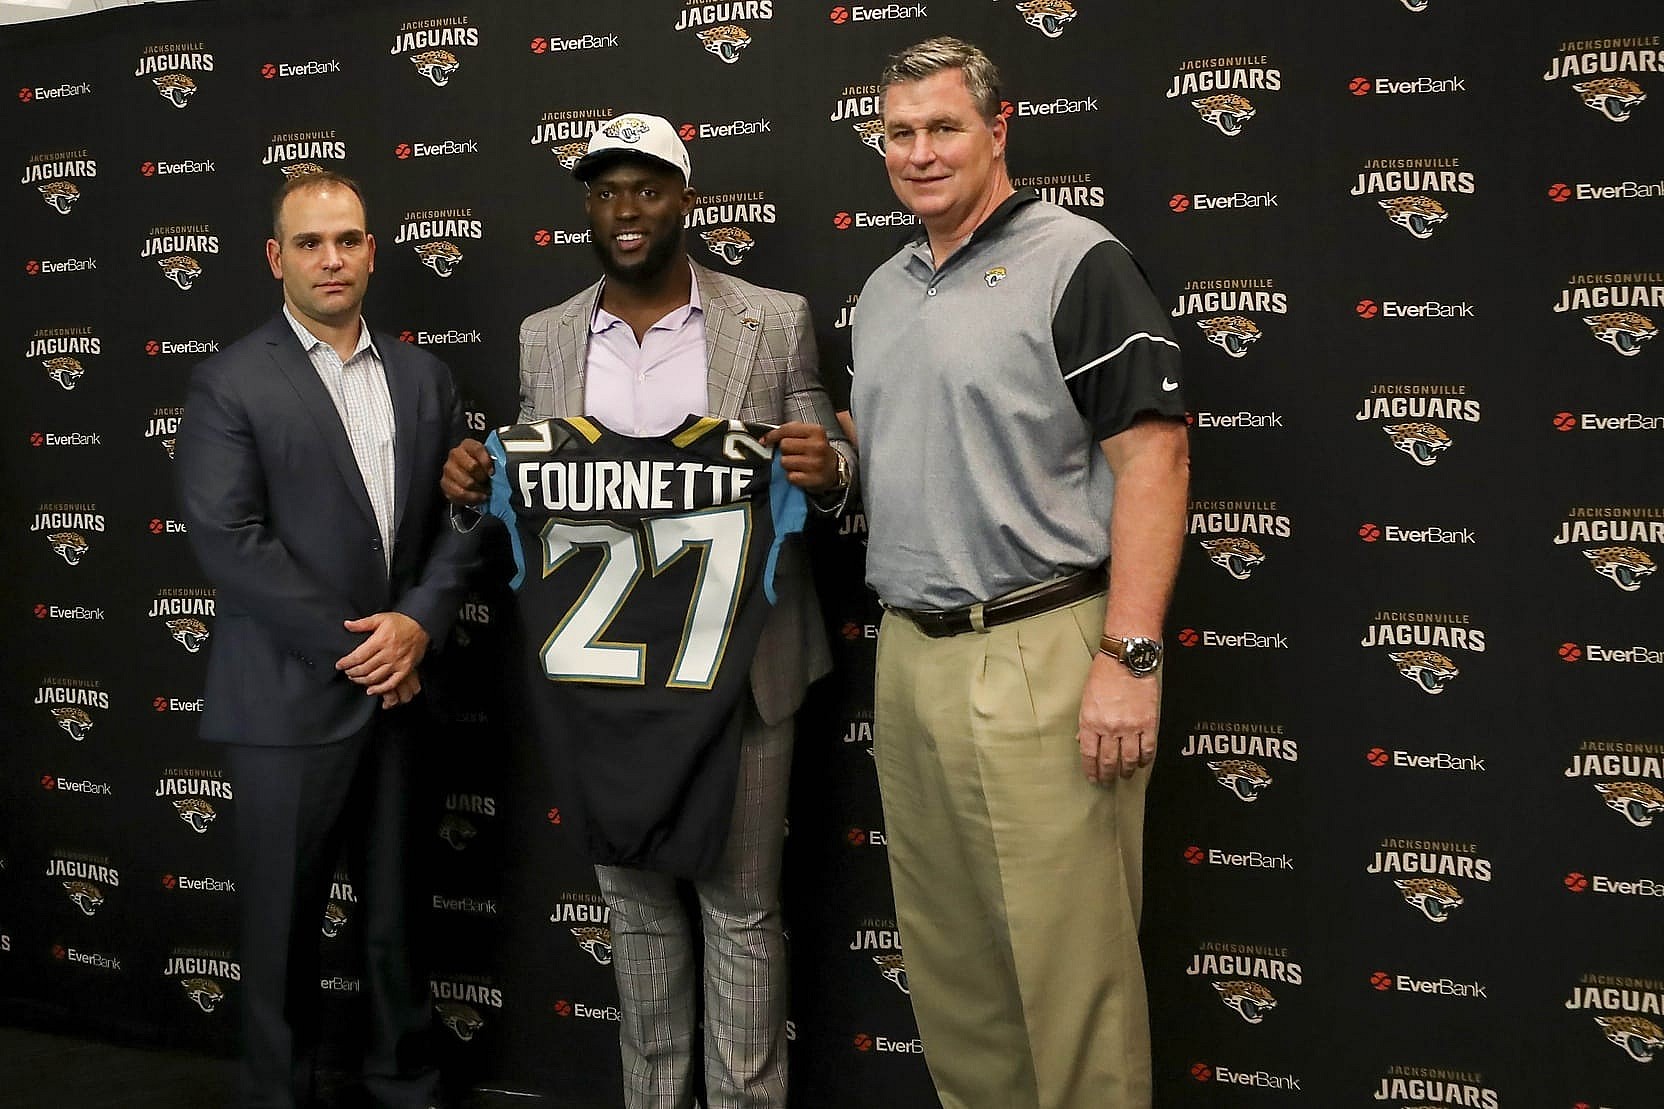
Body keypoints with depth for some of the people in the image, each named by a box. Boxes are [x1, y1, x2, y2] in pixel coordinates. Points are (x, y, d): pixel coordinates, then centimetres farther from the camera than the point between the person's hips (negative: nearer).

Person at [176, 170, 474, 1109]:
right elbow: (229, 540, -12)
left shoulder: (425, 379, 9)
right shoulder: (231, 384, -4)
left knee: (398, 908, 14)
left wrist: (419, 622, -9)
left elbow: (460, 515, 7)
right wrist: (350, 647, -14)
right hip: (290, 696, -4)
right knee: (285, 918, 7)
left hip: (400, 689, 4)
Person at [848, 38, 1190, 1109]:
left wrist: (1132, 658, -19)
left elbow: (1154, 456, -13)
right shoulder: (885, 289, 17)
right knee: (944, 947, 15)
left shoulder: (1077, 260, -6)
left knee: (1066, 957, -1)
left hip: (1039, 654, -7)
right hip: (908, 653, 8)